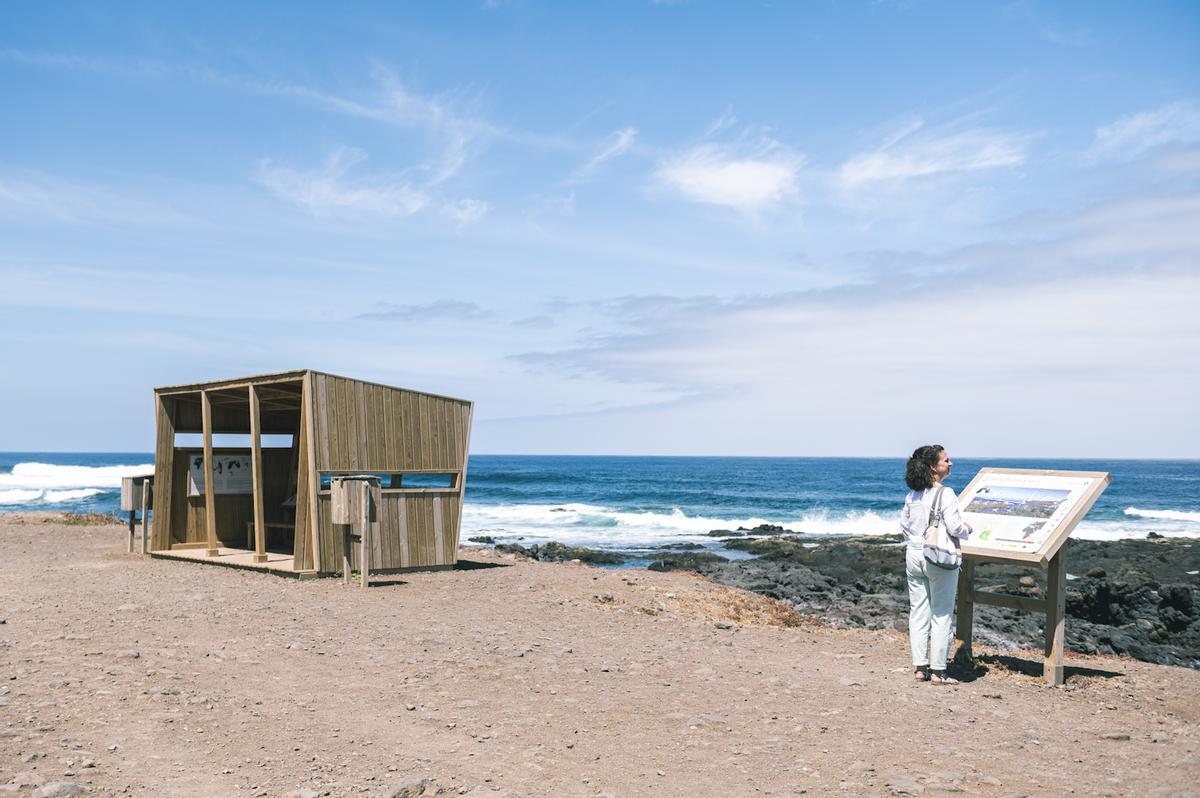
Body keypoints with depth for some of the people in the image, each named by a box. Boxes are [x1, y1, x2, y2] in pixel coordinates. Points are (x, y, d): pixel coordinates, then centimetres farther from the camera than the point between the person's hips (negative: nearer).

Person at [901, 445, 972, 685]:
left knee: (918, 613, 11)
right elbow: (954, 527, -21)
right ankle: (938, 671, 8)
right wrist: (967, 529, -1)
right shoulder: (945, 494, -16)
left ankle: (920, 667, 16)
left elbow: (904, 524, 11)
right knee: (941, 615, 4)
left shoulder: (912, 494, 5)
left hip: (914, 555, 6)